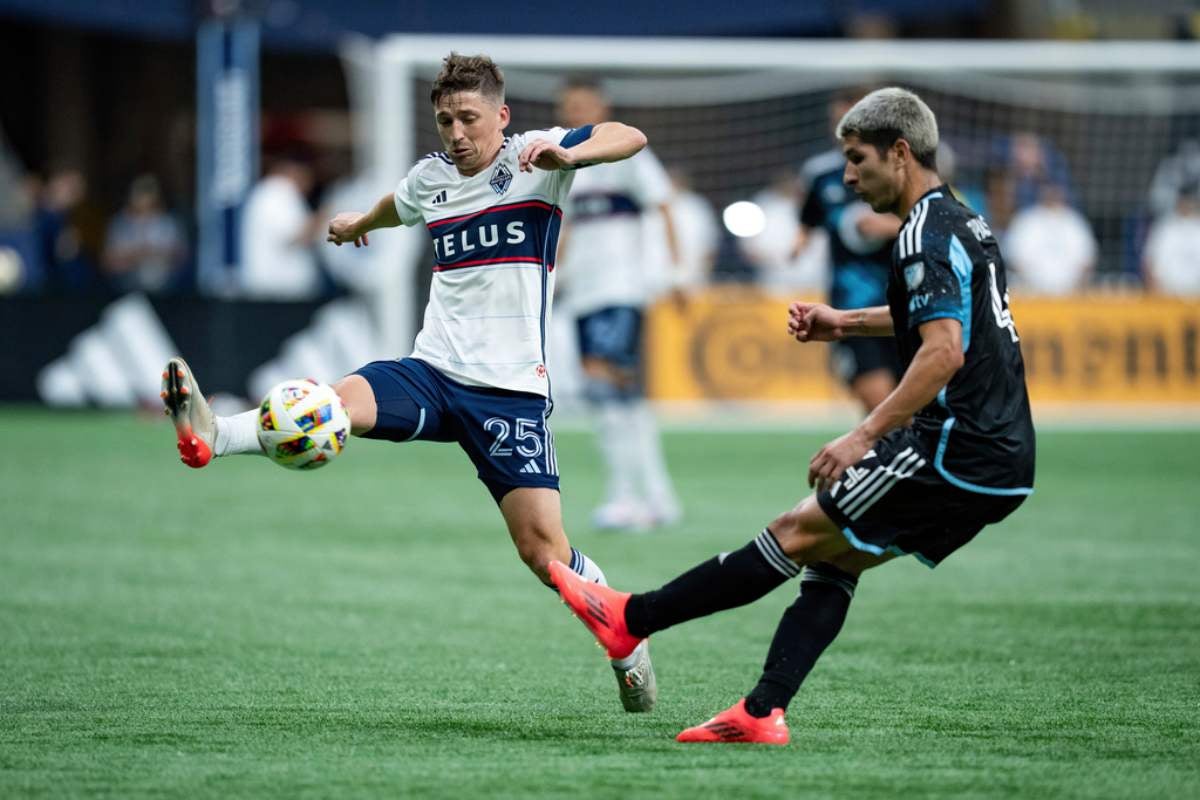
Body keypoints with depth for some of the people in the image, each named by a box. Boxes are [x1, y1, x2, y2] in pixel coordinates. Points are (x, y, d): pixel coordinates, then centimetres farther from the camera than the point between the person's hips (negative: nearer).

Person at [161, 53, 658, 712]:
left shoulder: (531, 158, -2)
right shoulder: (429, 178, 13)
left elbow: (629, 138, -17)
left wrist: (567, 155, -35)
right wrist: (360, 221, 59)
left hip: (511, 387, -4)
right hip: (433, 372, 4)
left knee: (543, 549, -11)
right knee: (340, 401, -28)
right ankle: (209, 436, -50)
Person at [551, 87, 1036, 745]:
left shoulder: (927, 235, -14)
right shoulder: (963, 223, 18)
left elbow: (944, 351, -25)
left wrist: (864, 436, -24)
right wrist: (847, 322, 34)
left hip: (959, 456, -10)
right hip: (1001, 464, 10)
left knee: (798, 532, -4)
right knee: (832, 560, 9)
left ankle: (630, 619, 1)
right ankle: (762, 714, 0)